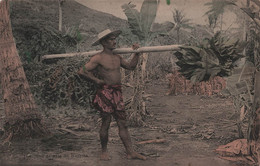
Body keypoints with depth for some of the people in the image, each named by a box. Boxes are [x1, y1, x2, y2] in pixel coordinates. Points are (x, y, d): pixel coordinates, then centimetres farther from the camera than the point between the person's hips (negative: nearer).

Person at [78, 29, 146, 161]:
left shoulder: (117, 57, 14)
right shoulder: (98, 58, -8)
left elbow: (130, 66, 23)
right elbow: (82, 71, -11)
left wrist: (136, 53, 14)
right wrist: (96, 80, -9)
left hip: (117, 93, 6)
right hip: (105, 93, -6)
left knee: (123, 123, 5)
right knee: (106, 123, 2)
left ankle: (130, 152, 6)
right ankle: (104, 151, 19)